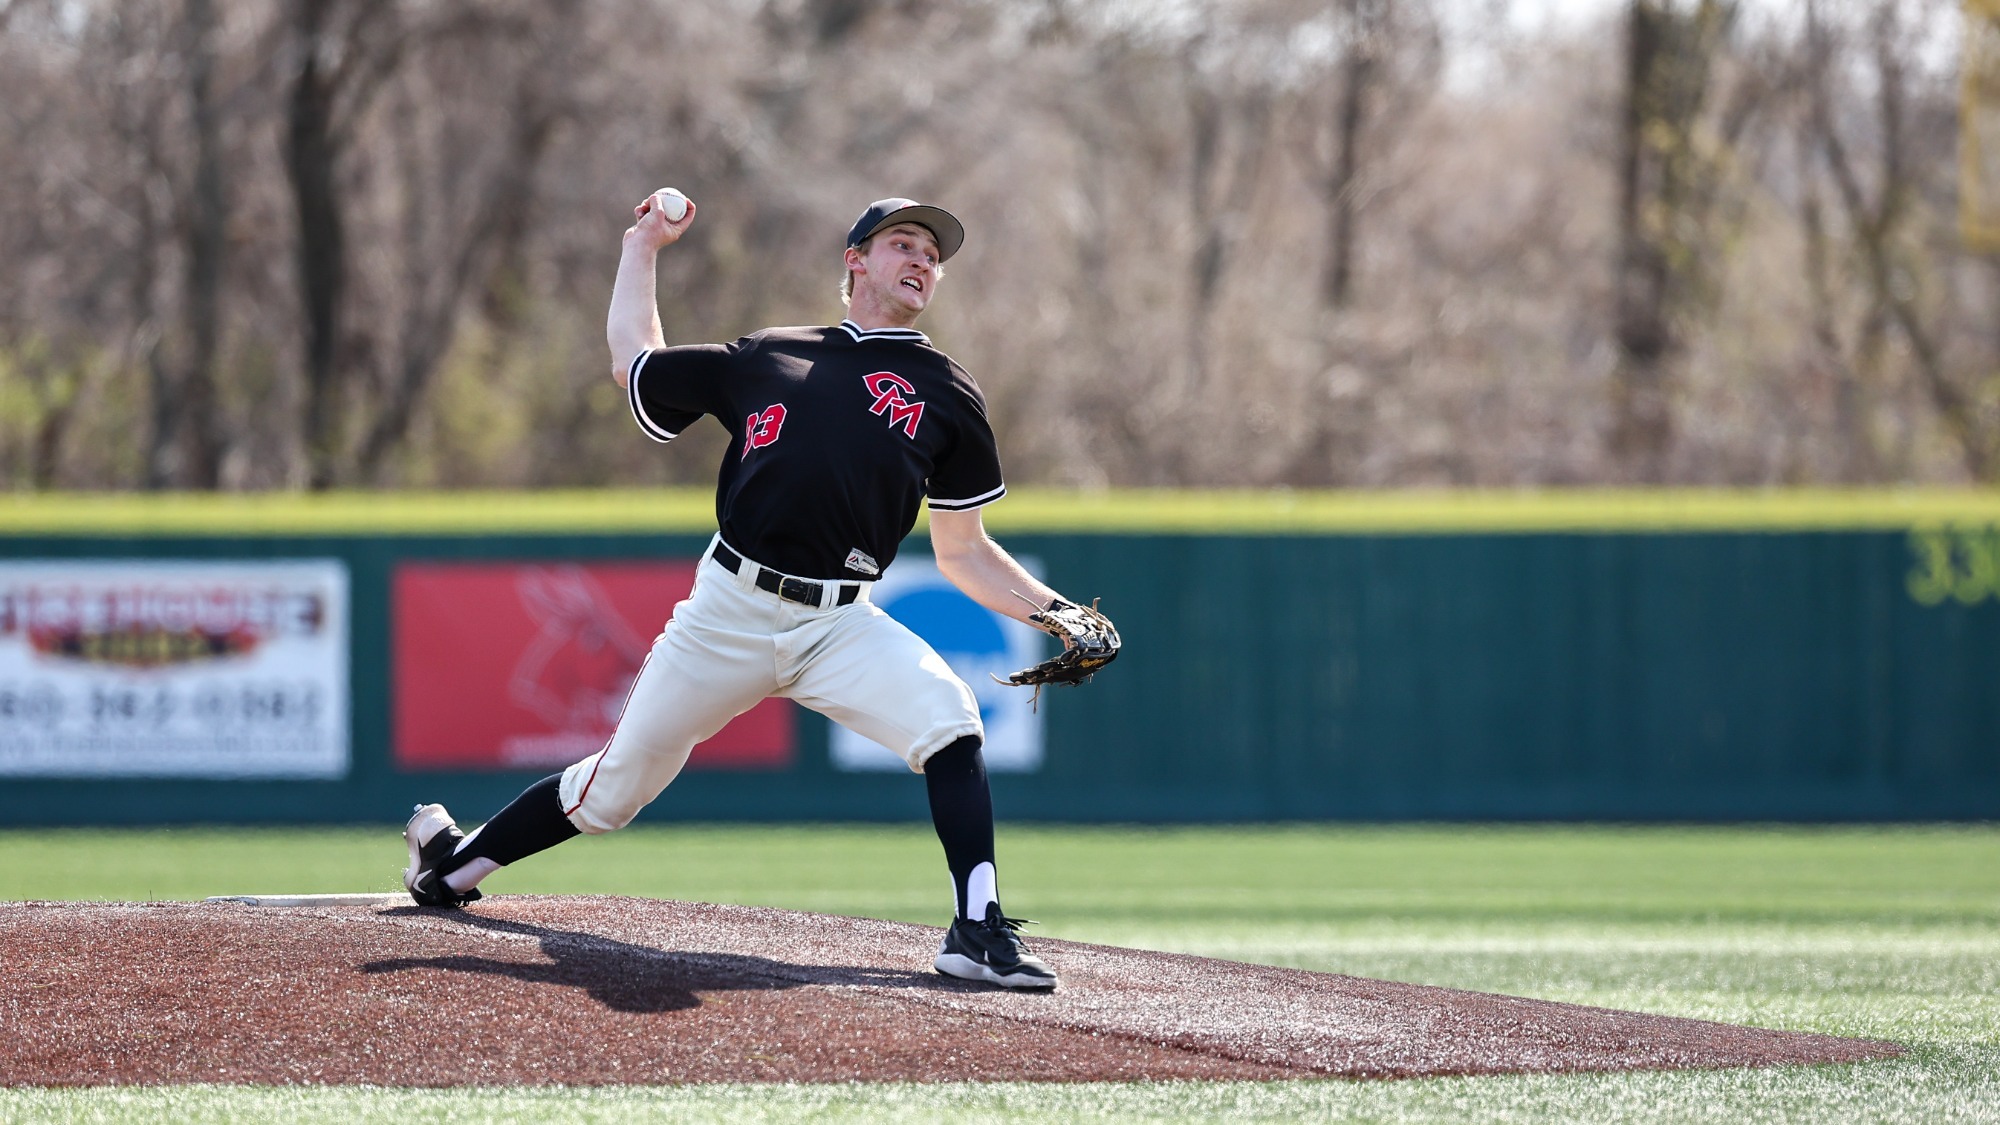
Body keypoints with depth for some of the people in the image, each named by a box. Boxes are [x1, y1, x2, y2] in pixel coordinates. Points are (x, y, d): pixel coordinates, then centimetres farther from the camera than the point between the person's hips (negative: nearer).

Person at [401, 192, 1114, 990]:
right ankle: (456, 866, 25)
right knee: (620, 782, 4)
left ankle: (978, 932, -25)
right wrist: (643, 246, 34)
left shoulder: (948, 397, 12)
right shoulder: (766, 358, 14)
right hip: (729, 612, 0)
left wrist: (1050, 611, -2)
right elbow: (633, 364, 27)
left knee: (947, 721, -27)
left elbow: (963, 554, 13)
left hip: (840, 625, 0)